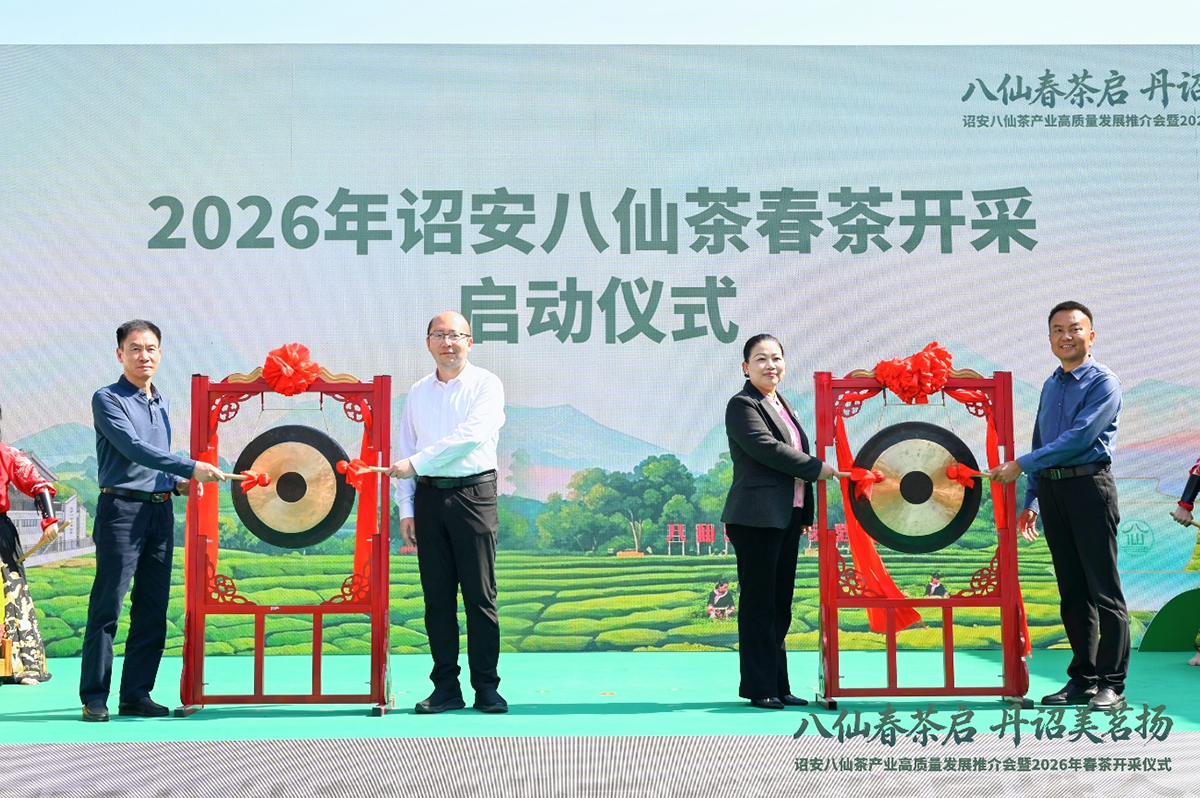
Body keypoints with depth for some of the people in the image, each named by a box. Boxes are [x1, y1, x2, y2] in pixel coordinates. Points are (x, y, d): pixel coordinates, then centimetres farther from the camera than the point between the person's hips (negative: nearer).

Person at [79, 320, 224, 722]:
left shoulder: (161, 403, 17)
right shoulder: (108, 399, -5)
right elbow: (134, 449, -18)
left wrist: (176, 483, 5)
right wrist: (191, 468, -24)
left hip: (160, 510, 7)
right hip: (121, 509, -7)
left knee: (153, 610, 6)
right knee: (107, 607, -5)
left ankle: (136, 694, 13)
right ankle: (94, 697, 1)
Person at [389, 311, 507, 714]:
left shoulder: (485, 384, -1)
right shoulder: (418, 392, 14)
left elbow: (471, 436, -15)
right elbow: (405, 453, 14)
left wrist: (417, 463, -17)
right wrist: (405, 507, 6)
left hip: (473, 493, -4)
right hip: (429, 497, 4)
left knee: (480, 595, -2)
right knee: (437, 597, 5)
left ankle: (486, 687, 5)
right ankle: (446, 687, 12)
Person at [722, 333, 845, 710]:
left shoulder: (783, 405, 19)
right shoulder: (742, 405, -7)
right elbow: (768, 449, -19)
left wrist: (806, 512, 16)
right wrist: (819, 468, -15)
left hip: (787, 517, 8)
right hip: (757, 517, -8)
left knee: (780, 604, 10)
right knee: (759, 603, -4)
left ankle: (778, 685, 16)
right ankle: (758, 688, 2)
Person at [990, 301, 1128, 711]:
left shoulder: (1103, 383, -5)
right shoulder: (1051, 385, 17)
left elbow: (1079, 438, -16)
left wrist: (1021, 465, -16)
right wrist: (1031, 500, 16)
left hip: (1089, 486, -7)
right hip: (1052, 491, 7)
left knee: (1104, 589, -5)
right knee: (1072, 590, 9)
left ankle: (1111, 685, -2)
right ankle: (1083, 679, 15)